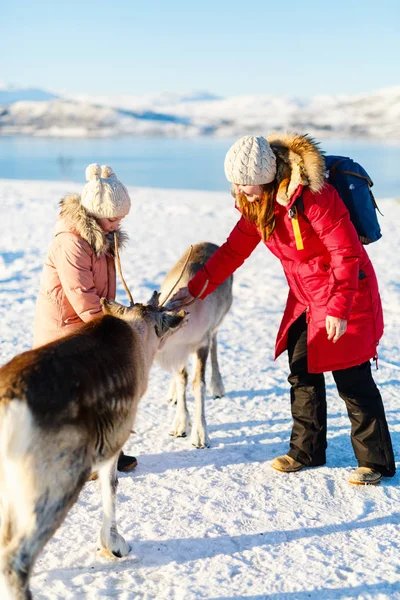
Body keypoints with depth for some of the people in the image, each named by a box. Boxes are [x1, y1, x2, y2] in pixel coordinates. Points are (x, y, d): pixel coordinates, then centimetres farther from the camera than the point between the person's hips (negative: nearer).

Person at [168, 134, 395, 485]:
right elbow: (233, 251, 7)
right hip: (305, 298, 8)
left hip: (346, 295, -8)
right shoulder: (257, 203, -1)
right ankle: (307, 450, 27)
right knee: (302, 373, 11)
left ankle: (376, 461, 12)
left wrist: (338, 309, -23)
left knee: (352, 378, -2)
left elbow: (346, 253, -24)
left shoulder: (312, 195, -26)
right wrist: (195, 288, 2)